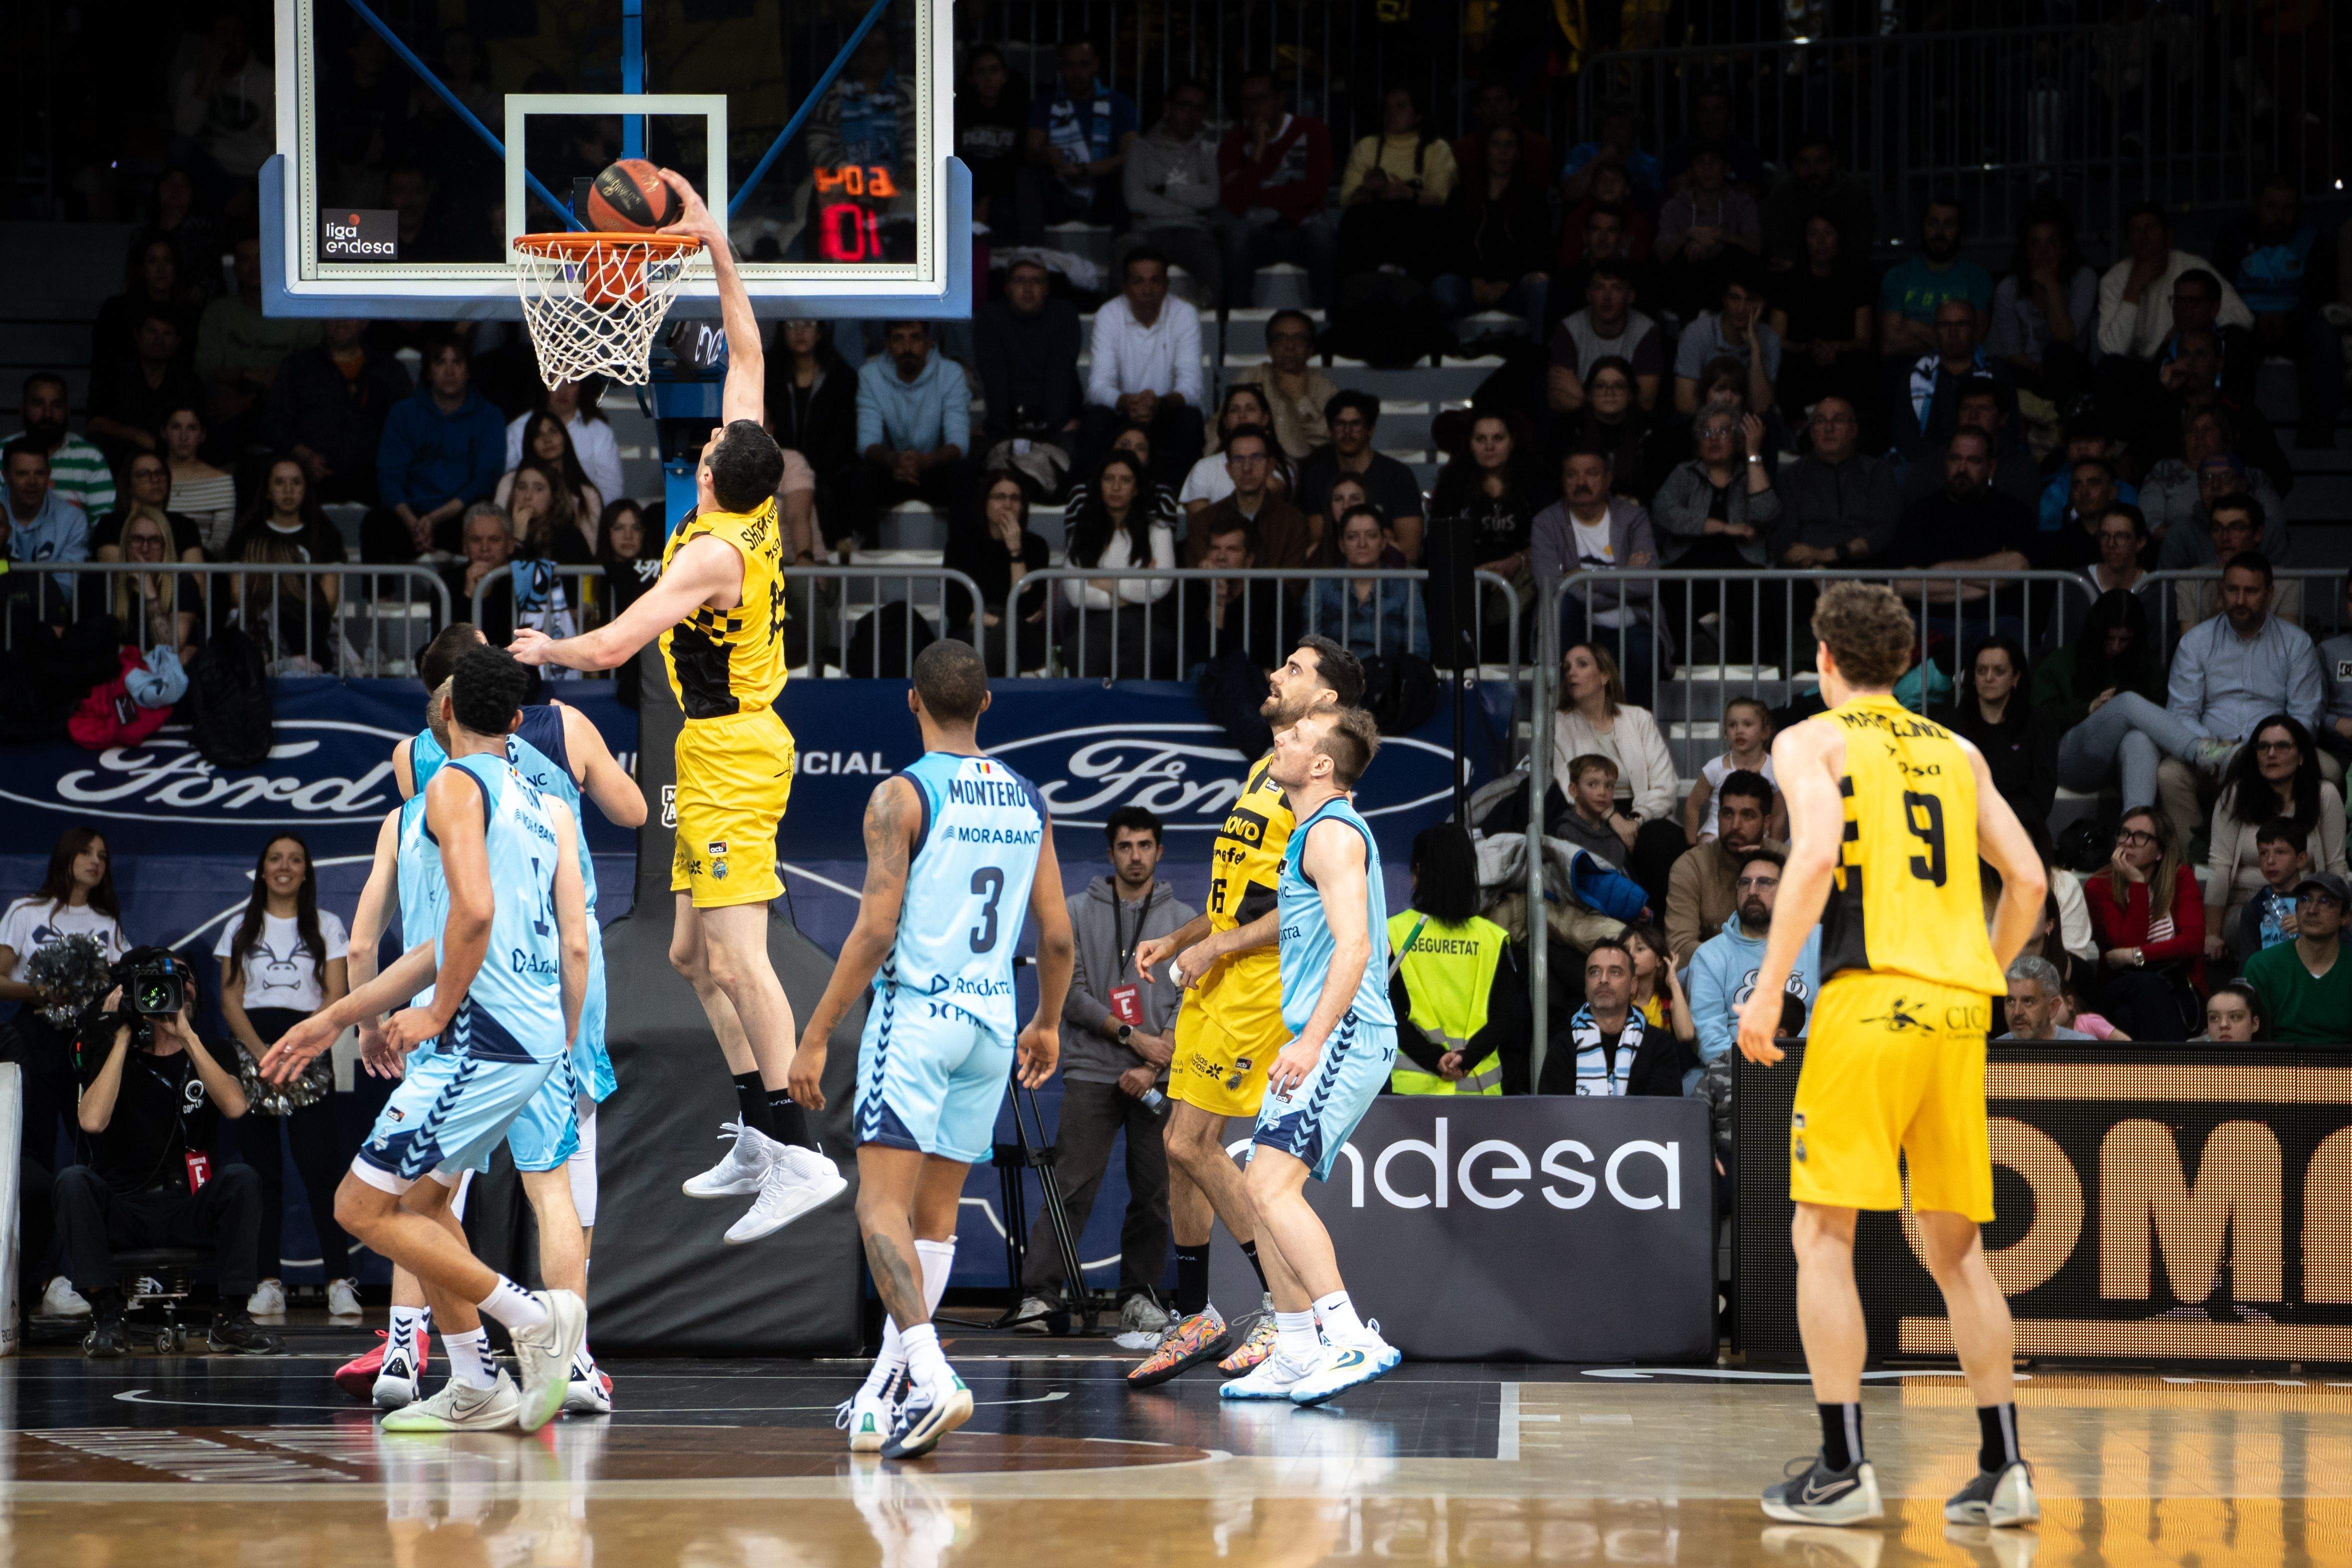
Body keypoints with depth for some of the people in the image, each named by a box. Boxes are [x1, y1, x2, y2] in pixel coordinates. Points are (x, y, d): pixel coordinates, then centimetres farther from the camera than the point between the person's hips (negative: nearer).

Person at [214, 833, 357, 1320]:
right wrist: (264, 1054, -10)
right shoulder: (241, 929, 15)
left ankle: (341, 1281, -17)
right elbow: (230, 1000, 6)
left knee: (319, 1164, -13)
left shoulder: (327, 927, 12)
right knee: (261, 1169, -4)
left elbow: (335, 998, 3)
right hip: (251, 1047, 2)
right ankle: (268, 1283, -4)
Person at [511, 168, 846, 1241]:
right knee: (695, 955, 14)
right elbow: (749, 356, 12)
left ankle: (797, 1153, -21)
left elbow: (615, 644, -24)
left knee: (738, 957, -15)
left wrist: (545, 650, -4)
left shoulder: (712, 552, -18)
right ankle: (756, 1137, 17)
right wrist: (717, 248, 13)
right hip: (732, 750, 10)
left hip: (730, 754, -10)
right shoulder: (757, 514, 4)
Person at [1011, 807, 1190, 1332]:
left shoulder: (1183, 920, 9)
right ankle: (1039, 1293, -13)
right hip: (1091, 1072, -2)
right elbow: (1069, 992, -1)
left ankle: (1139, 1296, 11)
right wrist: (1133, 1037, -9)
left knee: (1154, 1193, 1)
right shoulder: (1077, 913, 6)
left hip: (1158, 1079, 2)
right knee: (1071, 1188, -10)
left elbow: (1190, 1003, 2)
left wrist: (1153, 1068, -10)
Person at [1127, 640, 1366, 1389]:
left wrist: (1216, 948, -15)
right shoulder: (1263, 772, 19)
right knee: (1182, 1146, 8)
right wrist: (1176, 941, 15)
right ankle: (1194, 1320, 17)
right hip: (1214, 982, 9)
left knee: (1193, 1144, -12)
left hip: (1261, 981, -9)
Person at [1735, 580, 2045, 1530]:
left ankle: (1843, 1471, -9)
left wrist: (1767, 989, -11)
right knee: (1954, 1244, 13)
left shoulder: (1812, 741, 4)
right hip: (1959, 1007, 5)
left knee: (1822, 1232, -1)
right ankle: (2003, 1471, 9)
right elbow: (2028, 881, 15)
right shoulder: (1956, 753, 20)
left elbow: (1817, 854, -13)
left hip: (1871, 996, -5)